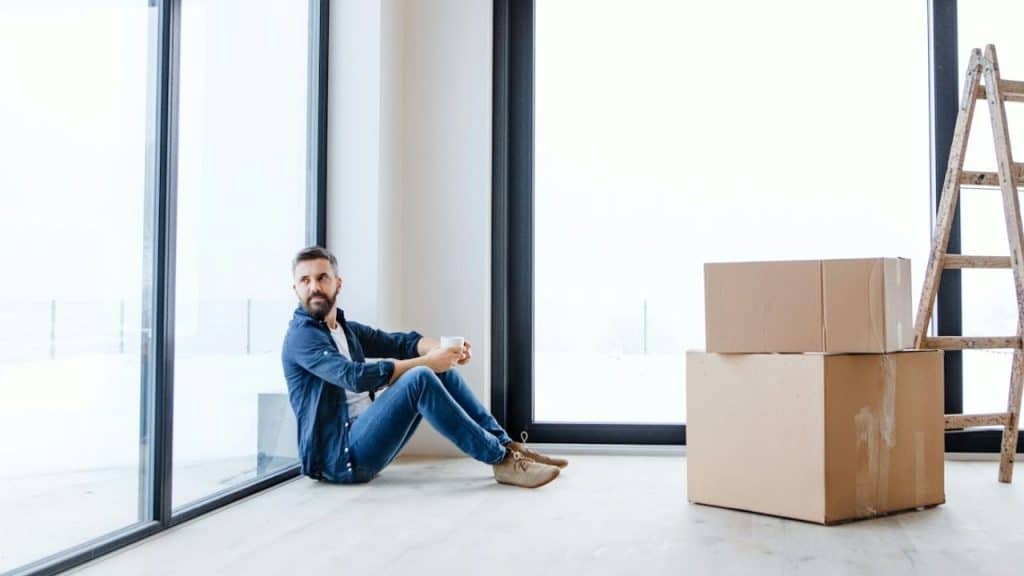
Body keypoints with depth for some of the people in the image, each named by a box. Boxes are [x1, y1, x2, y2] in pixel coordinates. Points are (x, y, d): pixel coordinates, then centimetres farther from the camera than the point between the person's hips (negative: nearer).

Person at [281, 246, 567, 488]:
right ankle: (501, 460, -21)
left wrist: (446, 350, -15)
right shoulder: (301, 335, -10)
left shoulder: (347, 330, 18)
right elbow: (356, 377, -24)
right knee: (419, 378, -26)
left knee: (443, 371, 0)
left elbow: (399, 342, 6)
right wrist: (427, 361, -22)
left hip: (364, 441, 8)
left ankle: (506, 445, -2)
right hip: (338, 455, -8)